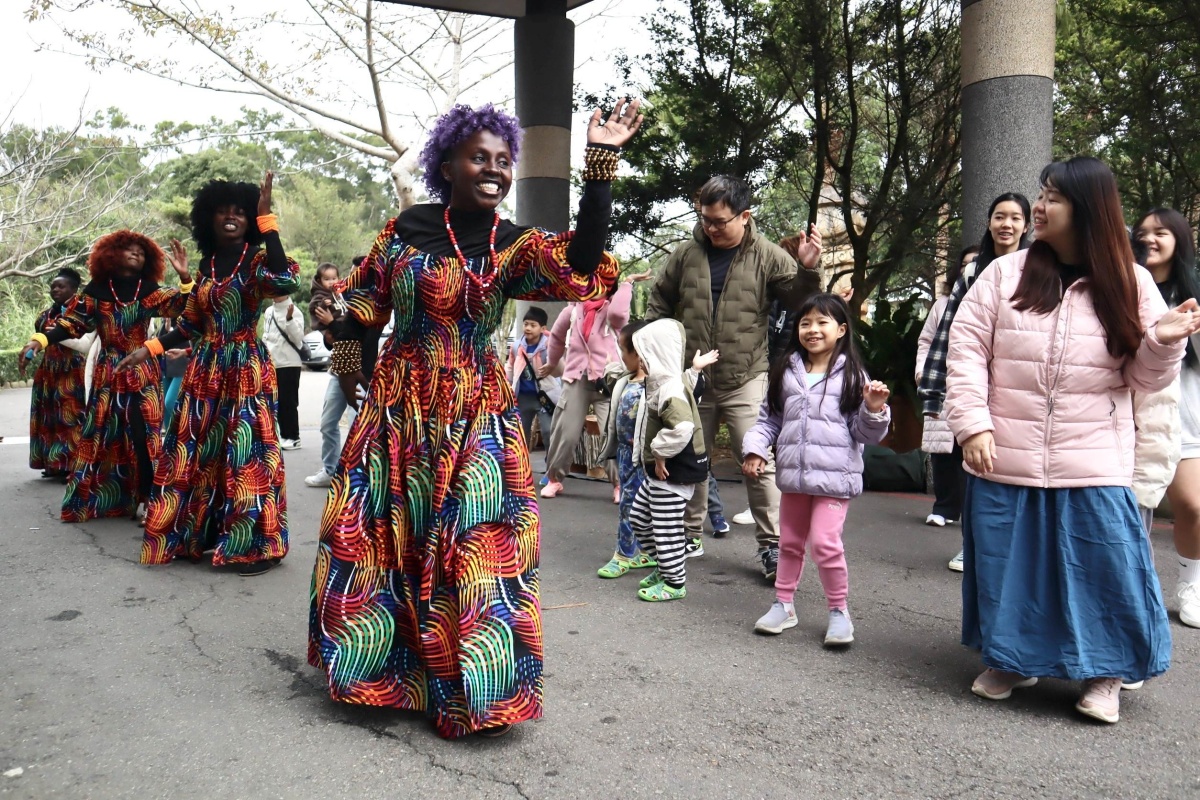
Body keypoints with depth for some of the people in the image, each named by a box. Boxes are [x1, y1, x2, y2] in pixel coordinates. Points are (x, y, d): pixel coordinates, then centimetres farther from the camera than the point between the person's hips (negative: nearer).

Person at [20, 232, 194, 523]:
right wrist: (41, 340, -10)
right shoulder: (96, 291, 4)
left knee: (143, 435, -7)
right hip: (108, 375, 1)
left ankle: (144, 499, -3)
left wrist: (184, 277, -25)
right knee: (102, 435, 4)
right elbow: (72, 323, 3)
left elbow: (180, 305, -10)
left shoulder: (150, 291, 3)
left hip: (143, 374, -1)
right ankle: (95, 497, 16)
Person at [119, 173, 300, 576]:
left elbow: (284, 282, -30)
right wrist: (149, 349, 9)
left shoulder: (257, 259, -5)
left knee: (245, 451, -7)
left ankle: (257, 544, 1)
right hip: (206, 369, 6)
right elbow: (191, 323, 17)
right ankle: (197, 534, 24)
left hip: (247, 369, -6)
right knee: (197, 451, 10)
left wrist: (267, 220, -27)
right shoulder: (207, 264, 12)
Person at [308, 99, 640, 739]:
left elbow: (581, 267, -22)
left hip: (476, 415, -1)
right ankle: (379, 663, 32)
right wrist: (350, 370, 10)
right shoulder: (407, 228, 1)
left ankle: (467, 688, 16)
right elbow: (364, 303, 11)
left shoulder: (516, 245, -3)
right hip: (398, 405, 2)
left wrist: (600, 165, -25)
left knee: (474, 544, -1)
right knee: (380, 534, 9)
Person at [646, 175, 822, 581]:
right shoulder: (686, 254, 3)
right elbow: (660, 304, 13)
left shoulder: (767, 256, -3)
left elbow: (799, 301, -1)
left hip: (746, 379, -3)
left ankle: (772, 544, 5)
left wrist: (808, 268, -19)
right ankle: (688, 533, 31)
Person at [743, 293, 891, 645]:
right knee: (789, 541, 15)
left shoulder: (851, 374, -3)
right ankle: (784, 604, 30)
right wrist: (756, 448, -3)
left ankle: (839, 610, 11)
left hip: (834, 476, -4)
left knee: (825, 542, -10)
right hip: (792, 473, 4)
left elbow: (864, 432, -2)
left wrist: (874, 411, -21)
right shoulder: (785, 372, 7)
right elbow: (769, 418, 10)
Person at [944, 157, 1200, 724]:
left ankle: (1105, 674, 24)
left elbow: (1144, 378, 6)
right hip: (1004, 461, 1)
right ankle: (1013, 661, 31)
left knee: (1103, 567, 2)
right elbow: (966, 348, -1)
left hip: (1093, 467, 0)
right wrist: (973, 423, -10)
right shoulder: (1004, 273, 1)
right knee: (1007, 567, 10)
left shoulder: (1130, 284, 3)